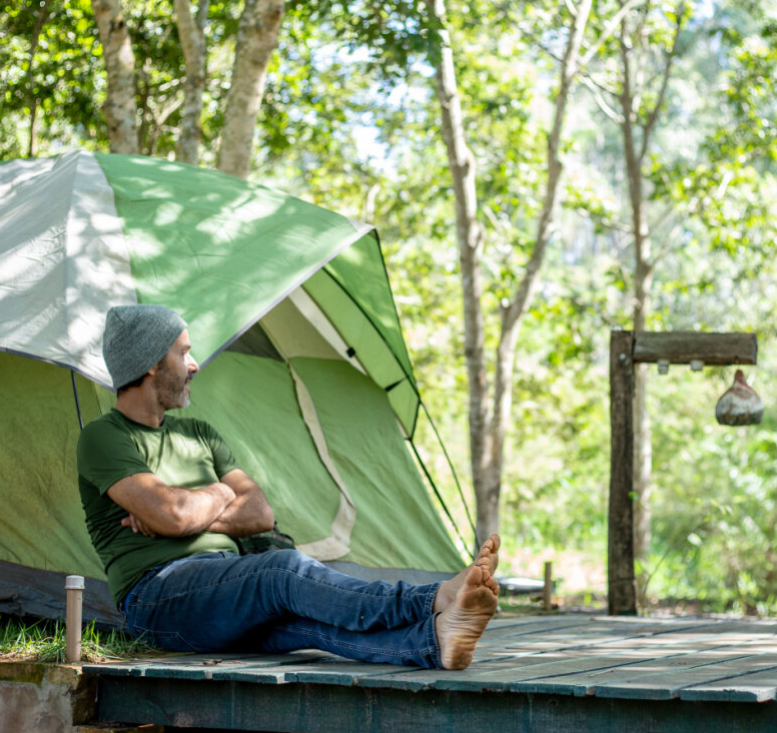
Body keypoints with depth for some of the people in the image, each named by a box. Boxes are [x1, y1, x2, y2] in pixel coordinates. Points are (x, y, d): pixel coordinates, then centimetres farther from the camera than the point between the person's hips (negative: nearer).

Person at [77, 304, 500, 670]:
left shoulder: (197, 435, 23)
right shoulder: (104, 438, -2)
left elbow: (260, 514, 11)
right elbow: (172, 513, -18)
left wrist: (193, 517, -5)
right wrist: (220, 494, 4)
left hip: (227, 596, 5)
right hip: (157, 601, -5)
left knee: (295, 611, -30)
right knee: (285, 570, -32)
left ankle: (430, 643, -58)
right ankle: (430, 604, -48)